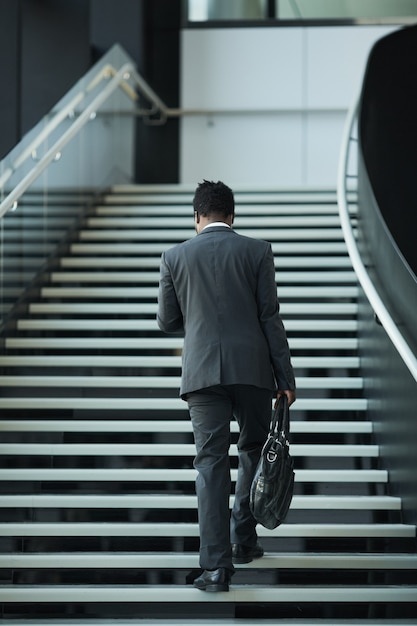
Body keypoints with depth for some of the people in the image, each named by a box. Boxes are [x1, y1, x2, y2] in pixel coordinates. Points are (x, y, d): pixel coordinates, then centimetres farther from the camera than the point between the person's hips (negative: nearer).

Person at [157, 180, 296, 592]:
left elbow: (167, 322, 10)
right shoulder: (256, 251, 2)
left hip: (202, 371, 0)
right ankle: (243, 538, 24)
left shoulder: (175, 257, 5)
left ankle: (216, 565, -8)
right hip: (252, 369, 0)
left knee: (211, 462, -1)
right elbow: (270, 317, -1)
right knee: (254, 450, 20)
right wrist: (286, 377, 2)